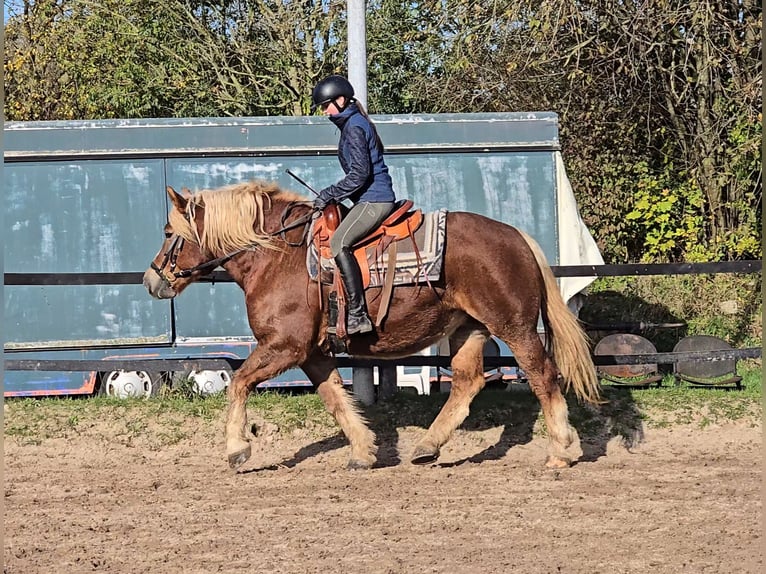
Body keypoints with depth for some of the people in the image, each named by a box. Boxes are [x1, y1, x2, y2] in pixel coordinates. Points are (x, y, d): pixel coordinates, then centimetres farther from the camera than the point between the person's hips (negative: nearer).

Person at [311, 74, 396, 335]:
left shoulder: (353, 127, -12)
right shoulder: (354, 123, 19)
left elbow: (359, 174, -19)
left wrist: (328, 195, -12)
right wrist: (332, 196, 18)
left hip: (373, 200, -11)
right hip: (374, 198, 11)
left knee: (339, 242, -25)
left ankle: (358, 315, -32)